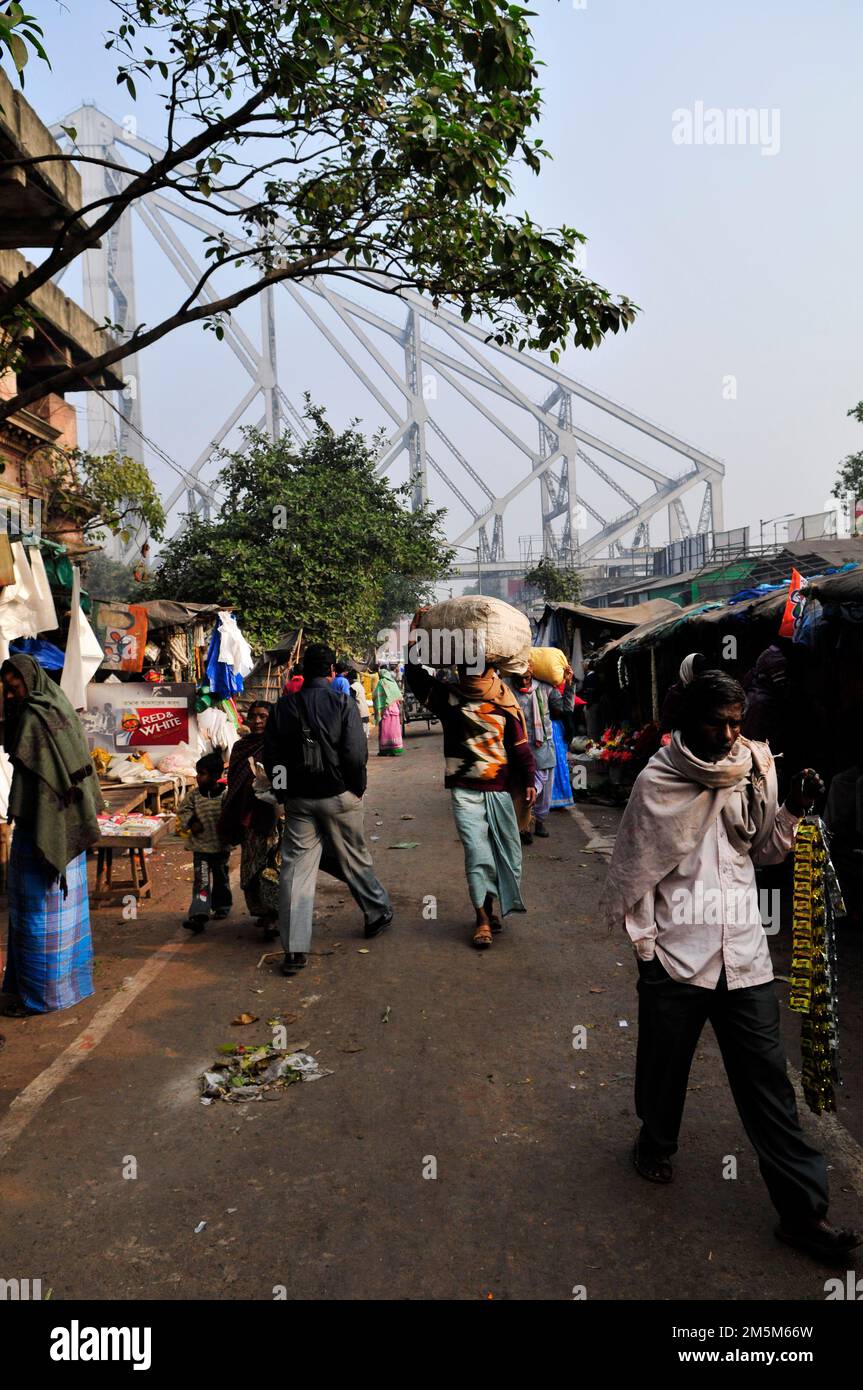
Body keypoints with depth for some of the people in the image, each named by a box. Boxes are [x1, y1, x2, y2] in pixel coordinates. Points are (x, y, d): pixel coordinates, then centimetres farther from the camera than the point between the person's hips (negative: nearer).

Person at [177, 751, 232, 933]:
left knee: (221, 880, 17)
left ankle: (222, 906, 37)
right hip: (200, 848, 1)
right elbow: (183, 810, 5)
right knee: (201, 881, -6)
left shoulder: (225, 795, -13)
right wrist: (190, 822, -11)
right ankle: (198, 915, -12)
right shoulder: (194, 795, -2)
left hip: (221, 848, -1)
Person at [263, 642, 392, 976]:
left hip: (298, 799, 2)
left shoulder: (284, 706, 1)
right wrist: (357, 789, 0)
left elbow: (271, 757, 4)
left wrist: (283, 794, 14)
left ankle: (294, 949, 2)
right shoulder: (342, 704, -10)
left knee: (296, 867, 3)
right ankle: (378, 913, 36)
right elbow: (356, 754, -15)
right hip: (339, 797, -2)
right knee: (355, 860, 16)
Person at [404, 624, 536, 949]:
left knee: (507, 852, 7)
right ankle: (482, 919, 2)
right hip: (465, 791, -2)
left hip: (500, 790, 2)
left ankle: (491, 906, 26)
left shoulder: (504, 700, 3)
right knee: (478, 853, -7)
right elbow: (415, 675, -3)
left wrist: (529, 780, 3)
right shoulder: (448, 695, 2)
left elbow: (520, 743, 5)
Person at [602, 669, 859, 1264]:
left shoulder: (755, 769, 0)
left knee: (769, 1084, 6)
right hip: (675, 955, -2)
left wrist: (793, 811, -6)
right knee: (665, 1066, 18)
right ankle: (657, 1141, 46)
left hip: (744, 955, 2)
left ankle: (803, 1210, 18)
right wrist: (643, 941, -3)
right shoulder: (659, 781, -10)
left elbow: (762, 851, 10)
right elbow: (632, 868, -5)